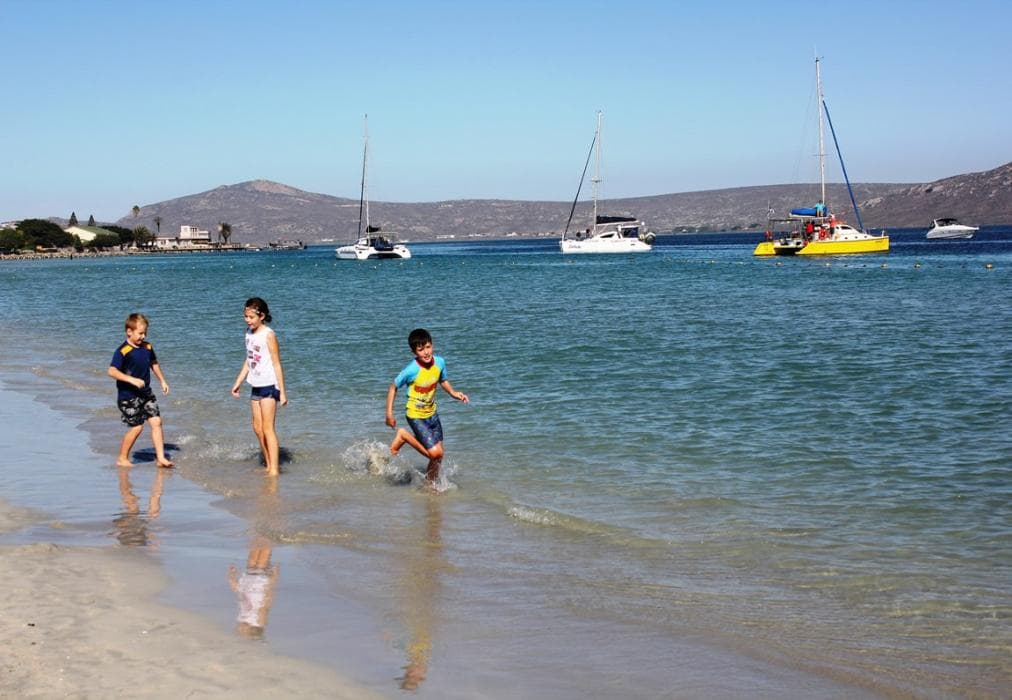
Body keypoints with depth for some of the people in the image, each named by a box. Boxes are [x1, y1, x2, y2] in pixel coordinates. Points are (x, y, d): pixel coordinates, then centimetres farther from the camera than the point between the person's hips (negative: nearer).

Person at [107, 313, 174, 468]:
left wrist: (163, 381, 19)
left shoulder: (147, 347, 5)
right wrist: (132, 380, -31)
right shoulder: (123, 351, -17)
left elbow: (154, 363, 22)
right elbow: (112, 371, -24)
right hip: (128, 396, -7)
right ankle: (122, 459, 14)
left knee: (156, 421, -2)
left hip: (146, 393, 7)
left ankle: (160, 458, 3)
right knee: (136, 427, -4)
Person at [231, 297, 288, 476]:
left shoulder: (268, 335, -14)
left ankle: (274, 470, -8)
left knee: (268, 428, -10)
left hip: (269, 386, -8)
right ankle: (269, 466, 20)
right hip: (256, 386, 8)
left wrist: (282, 392, -15)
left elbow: (277, 364, -14)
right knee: (258, 428, 10)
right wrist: (238, 382, 18)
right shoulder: (249, 332, 8)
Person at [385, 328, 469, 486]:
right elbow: (393, 388, -12)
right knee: (435, 453, -13)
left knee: (438, 455, 9)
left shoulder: (440, 362, -10)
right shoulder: (411, 370, -25)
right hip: (416, 416, -6)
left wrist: (453, 393, -7)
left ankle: (431, 485, 31)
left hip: (432, 414, 6)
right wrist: (389, 413, -14)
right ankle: (404, 436, 6)